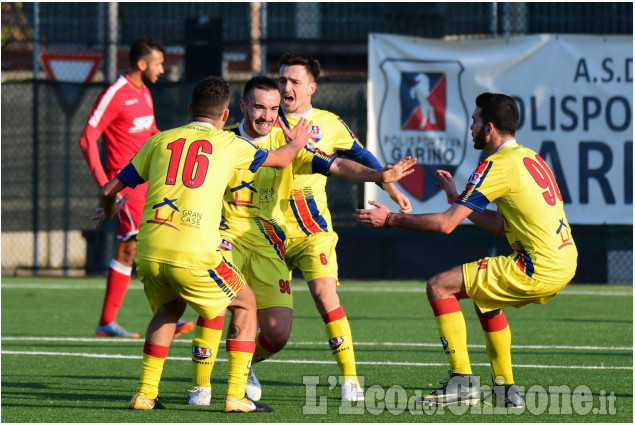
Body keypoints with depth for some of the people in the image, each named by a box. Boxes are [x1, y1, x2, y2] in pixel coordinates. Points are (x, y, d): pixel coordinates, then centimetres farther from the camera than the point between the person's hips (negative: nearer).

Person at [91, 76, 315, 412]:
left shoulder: (161, 141, 17)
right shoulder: (228, 144, 11)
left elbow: (110, 189, 20)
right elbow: (280, 160, 29)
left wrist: (110, 211, 43)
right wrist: (296, 144, 52)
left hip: (149, 252, 4)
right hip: (194, 254, -4)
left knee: (168, 309, 31)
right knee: (245, 304, 19)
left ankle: (145, 392, 22)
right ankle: (236, 395, 9)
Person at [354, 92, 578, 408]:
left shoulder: (498, 166, -11)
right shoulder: (531, 158, 17)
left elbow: (446, 224, -13)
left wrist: (390, 219, -3)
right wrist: (456, 198, 26)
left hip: (538, 269, -9)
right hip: (564, 263, 9)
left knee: (439, 286, -4)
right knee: (483, 295, 31)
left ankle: (463, 382, -7)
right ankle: (506, 389, 25)